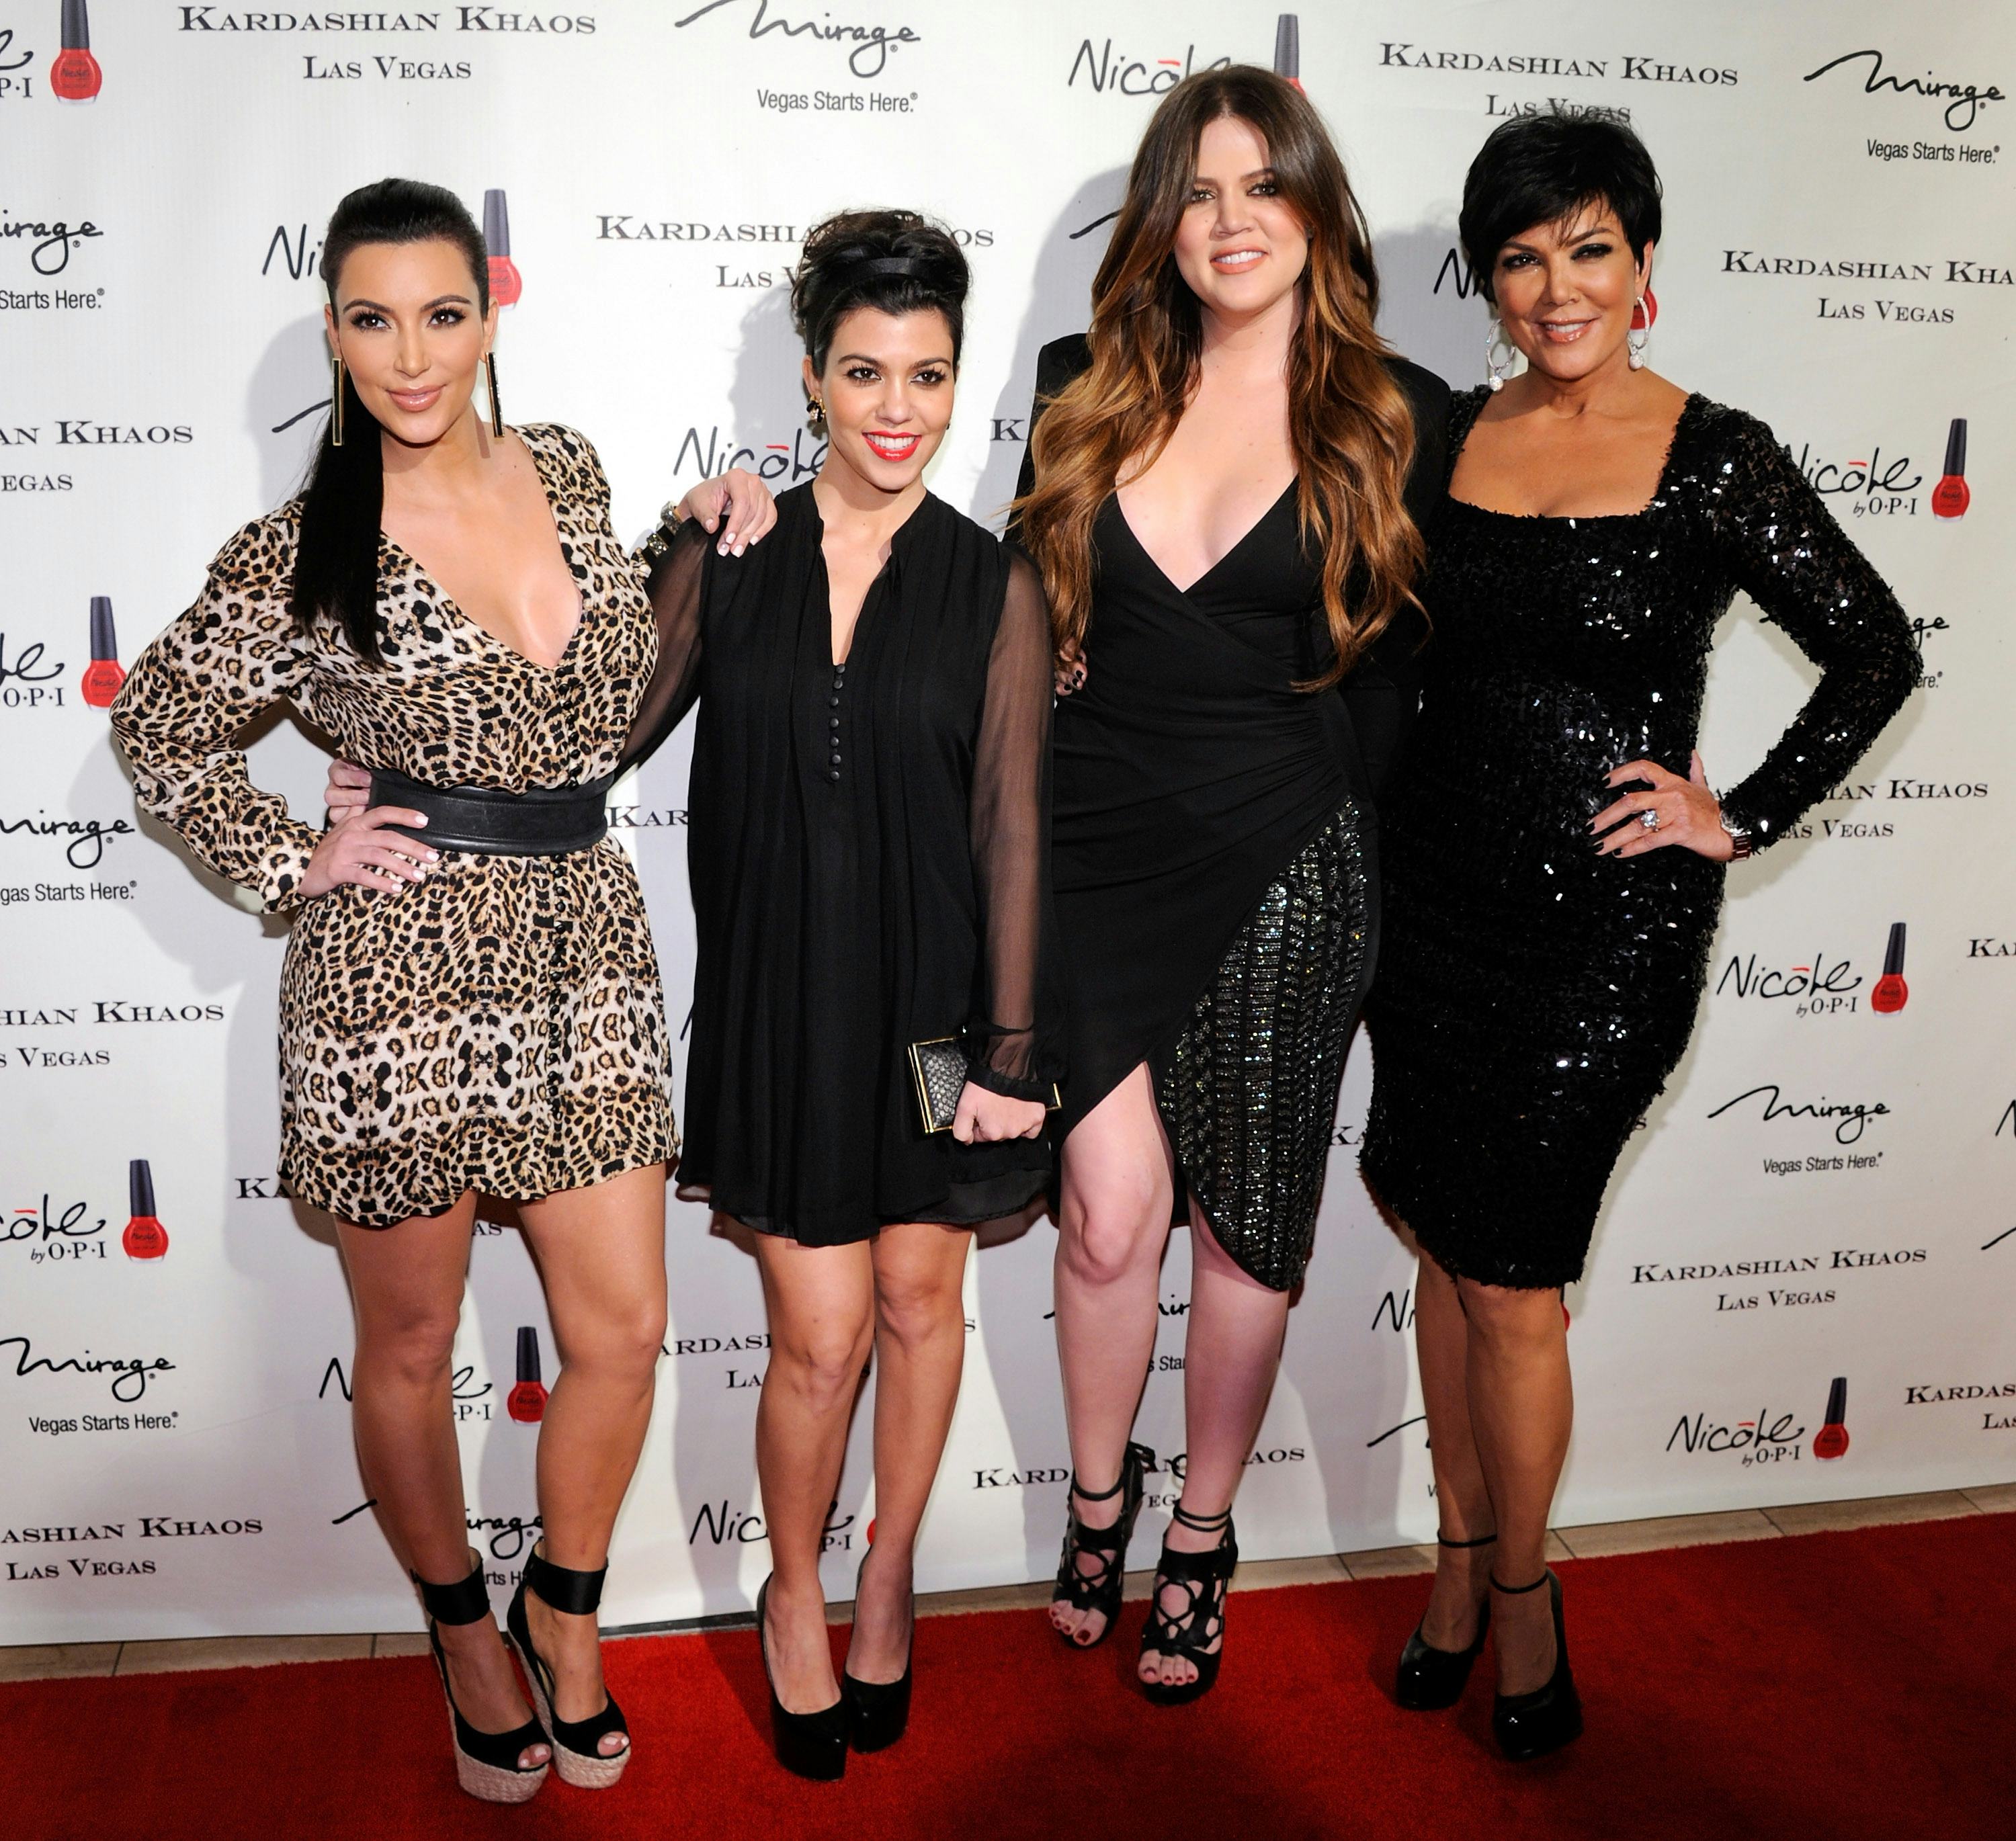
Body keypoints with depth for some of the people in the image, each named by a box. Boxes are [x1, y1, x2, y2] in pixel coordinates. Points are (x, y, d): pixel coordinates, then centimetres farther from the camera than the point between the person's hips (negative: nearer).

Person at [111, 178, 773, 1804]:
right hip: (405, 972, -3)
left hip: (585, 951, 4)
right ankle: (464, 1630, 38)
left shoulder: (569, 468, 5)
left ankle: (566, 1608, 34)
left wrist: (707, 538, 9)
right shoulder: (303, 552, -7)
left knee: (624, 1332, 8)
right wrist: (297, 862, -3)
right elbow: (157, 729, 4)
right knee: (409, 1350, 12)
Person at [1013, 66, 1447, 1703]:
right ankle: (1099, 1498, 29)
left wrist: (1346, 845, 3)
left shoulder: (1397, 417, 1)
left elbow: (1400, 669, 5)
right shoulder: (1086, 393, 7)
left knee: (1247, 1229, 9)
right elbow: (1032, 613, 13)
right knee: (1114, 1213, 1)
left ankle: (1202, 1545, 30)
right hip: (1098, 861, 1)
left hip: (1285, 878, -1)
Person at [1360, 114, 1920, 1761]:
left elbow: (1879, 655, -1)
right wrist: (1383, 848, 8)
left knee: (1512, 1281, 1)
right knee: (1447, 1246, 12)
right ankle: (1462, 1558, 32)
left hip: (1610, 921, -4)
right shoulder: (1447, 437, 5)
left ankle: (1523, 1591, 25)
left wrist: (1743, 816, -5)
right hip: (1437, 895, 4)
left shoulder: (1713, 458, -7)